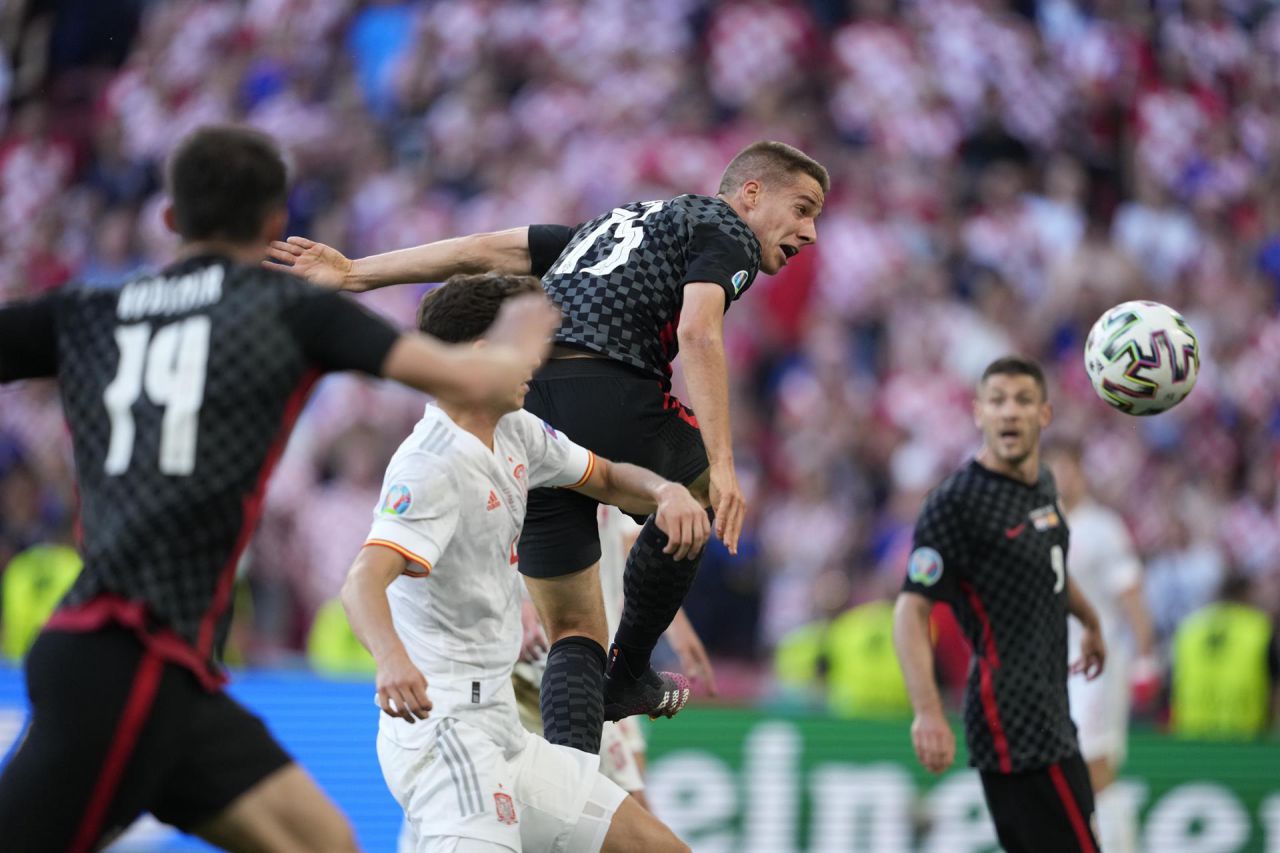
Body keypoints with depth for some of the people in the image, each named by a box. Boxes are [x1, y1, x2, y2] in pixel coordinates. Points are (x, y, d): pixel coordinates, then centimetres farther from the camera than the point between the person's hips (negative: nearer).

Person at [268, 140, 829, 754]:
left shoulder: (622, 223, 31)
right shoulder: (727, 232, 8)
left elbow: (487, 250, 26)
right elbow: (698, 333, -11)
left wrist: (355, 274, 25)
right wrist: (721, 465, -18)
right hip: (607, 398, -6)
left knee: (574, 635, 11)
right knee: (701, 491, 27)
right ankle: (628, 675, 28)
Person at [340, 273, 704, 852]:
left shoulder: (516, 433, 13)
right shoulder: (432, 467, -16)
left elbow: (608, 480, 27)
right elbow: (364, 581, -29)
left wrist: (667, 491, 3)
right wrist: (392, 659, -51)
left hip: (498, 732, 10)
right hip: (442, 730, -10)